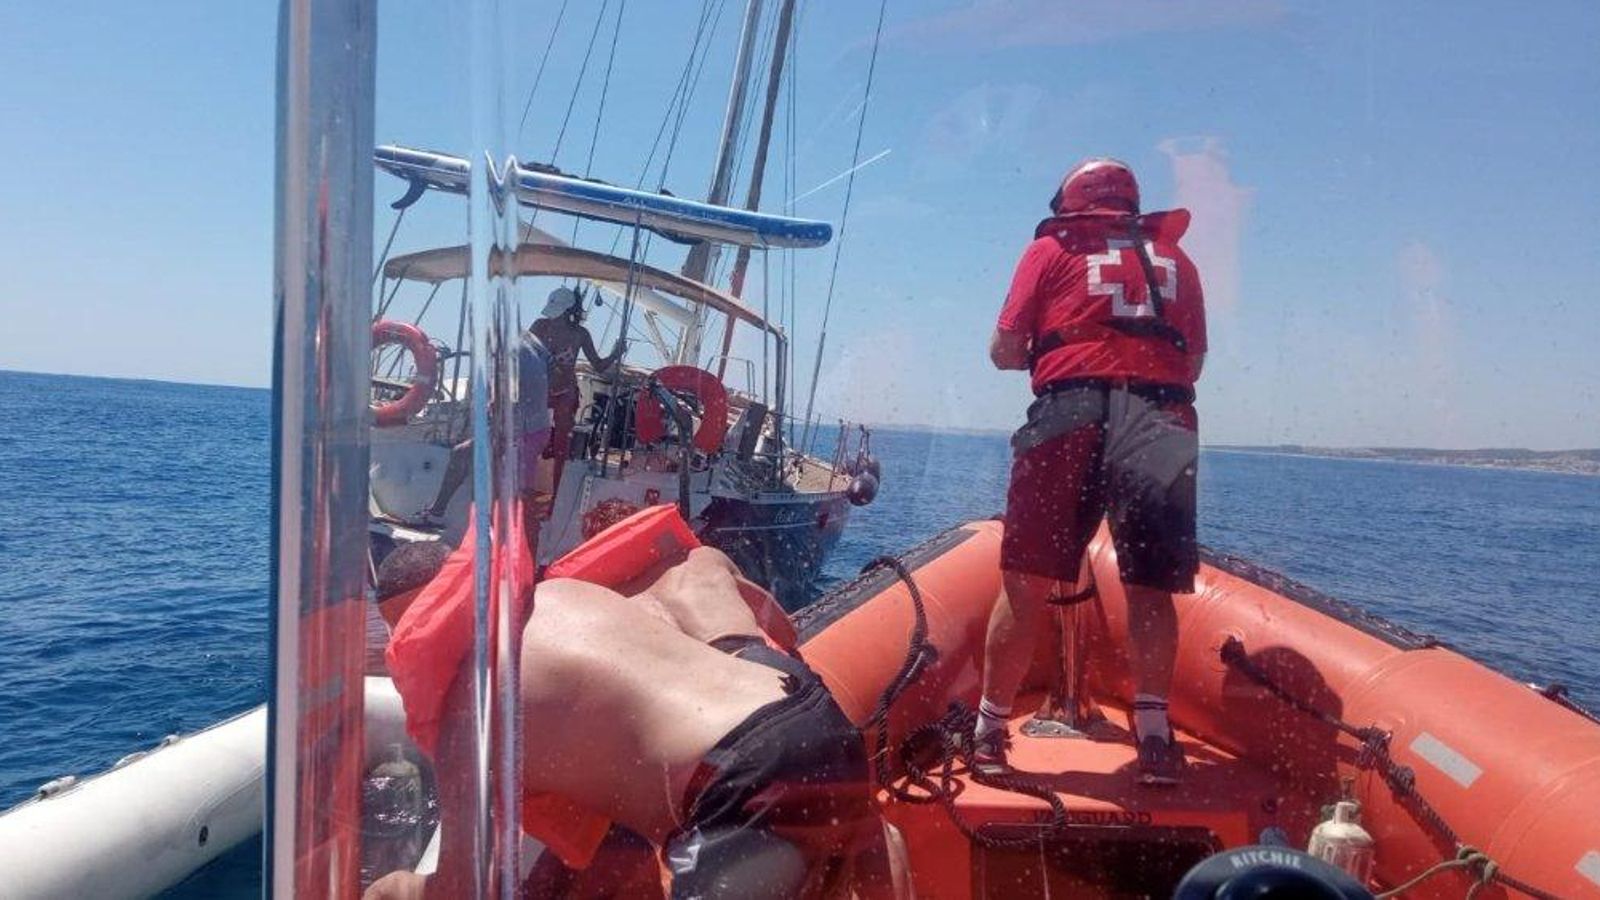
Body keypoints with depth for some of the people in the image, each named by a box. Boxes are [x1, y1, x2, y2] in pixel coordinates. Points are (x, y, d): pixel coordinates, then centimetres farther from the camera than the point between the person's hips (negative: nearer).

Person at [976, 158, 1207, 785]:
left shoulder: (1052, 249, 16)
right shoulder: (1175, 258, 25)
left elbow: (1004, 350, 9)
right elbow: (1194, 361, 21)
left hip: (1070, 411, -2)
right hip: (1163, 422, 2)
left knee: (1026, 583, 3)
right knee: (1150, 587, 9)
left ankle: (990, 731, 9)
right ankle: (1154, 737, 4)